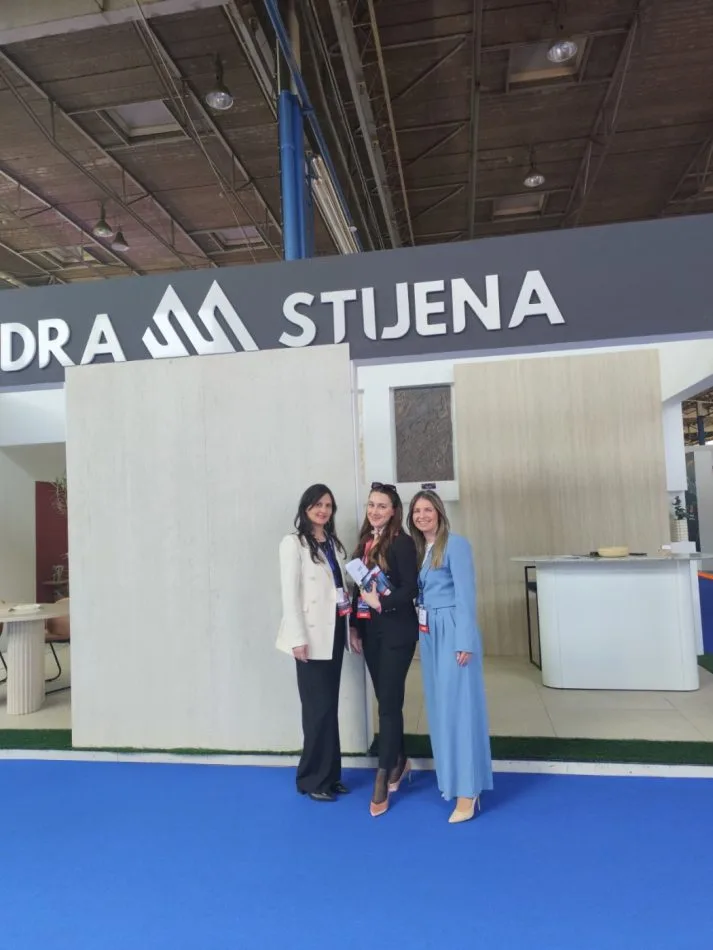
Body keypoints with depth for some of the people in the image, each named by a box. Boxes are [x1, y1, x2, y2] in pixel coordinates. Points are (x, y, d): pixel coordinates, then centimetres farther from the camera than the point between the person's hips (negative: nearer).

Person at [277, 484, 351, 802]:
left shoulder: (334, 543, 15)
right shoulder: (293, 543, -6)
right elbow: (290, 594, -11)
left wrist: (351, 626, 10)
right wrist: (297, 638, -16)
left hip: (334, 632, 6)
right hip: (312, 635, -6)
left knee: (330, 706, 11)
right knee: (319, 708, -2)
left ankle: (330, 774, 23)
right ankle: (314, 779, 13)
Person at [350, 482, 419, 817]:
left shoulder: (402, 543, -10)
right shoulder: (365, 542, 9)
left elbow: (411, 588, -14)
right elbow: (359, 588, 11)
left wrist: (382, 603, -25)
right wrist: (354, 627, 11)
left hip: (396, 631, -6)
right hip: (370, 630, 6)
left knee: (389, 703, -1)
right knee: (385, 700, 15)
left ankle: (383, 778, 9)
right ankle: (399, 762, 33)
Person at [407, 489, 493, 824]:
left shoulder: (455, 544, -11)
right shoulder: (418, 549, 12)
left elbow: (466, 595, -14)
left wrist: (465, 642, -17)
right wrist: (422, 634, 4)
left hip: (452, 632, -8)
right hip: (428, 634, 8)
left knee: (458, 707, -3)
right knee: (439, 707, 14)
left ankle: (467, 791, 5)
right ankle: (450, 778, 28)